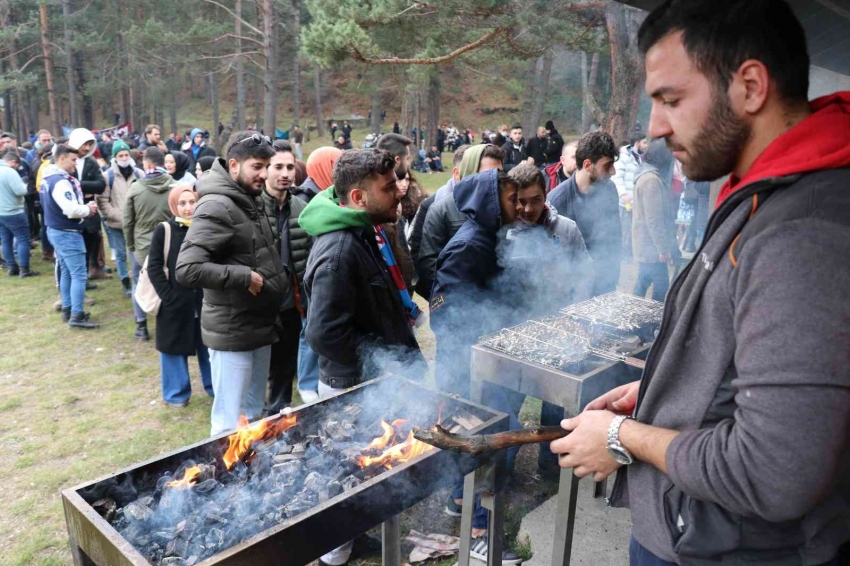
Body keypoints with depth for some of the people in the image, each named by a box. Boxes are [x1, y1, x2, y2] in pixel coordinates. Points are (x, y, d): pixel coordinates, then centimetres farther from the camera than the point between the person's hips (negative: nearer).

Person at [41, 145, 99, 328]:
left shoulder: (48, 179, 11)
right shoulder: (61, 181, -22)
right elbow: (71, 210, -29)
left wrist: (84, 206, 2)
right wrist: (88, 209, -10)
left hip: (56, 230, 11)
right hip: (67, 233, -10)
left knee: (66, 272, 17)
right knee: (79, 274, -7)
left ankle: (67, 310, 25)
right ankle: (77, 316, -6)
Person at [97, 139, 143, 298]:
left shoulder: (139, 173, 3)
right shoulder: (107, 175, -1)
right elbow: (102, 201, -3)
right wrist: (119, 216, -12)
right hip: (116, 223, 0)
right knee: (120, 254, 9)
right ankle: (126, 283, 23)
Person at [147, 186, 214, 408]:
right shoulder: (163, 230, -6)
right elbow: (154, 267, -6)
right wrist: (168, 296, -13)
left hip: (204, 300, 2)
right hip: (175, 302, -2)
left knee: (209, 345, 13)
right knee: (175, 347, 9)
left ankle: (215, 385, 29)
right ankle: (177, 393, 24)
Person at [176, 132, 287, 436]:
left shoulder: (251, 201, 10)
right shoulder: (216, 206, -18)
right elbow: (187, 269, -27)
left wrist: (277, 282, 7)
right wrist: (244, 277, -23)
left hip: (260, 326, 9)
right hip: (232, 332, -9)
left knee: (253, 414, 22)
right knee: (231, 424, 3)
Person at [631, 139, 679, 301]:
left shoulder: (647, 175, 13)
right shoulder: (652, 180, -19)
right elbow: (654, 219, -22)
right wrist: (663, 249, -19)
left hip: (646, 245, 10)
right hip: (653, 245, -10)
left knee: (643, 282, 16)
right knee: (661, 285, -5)